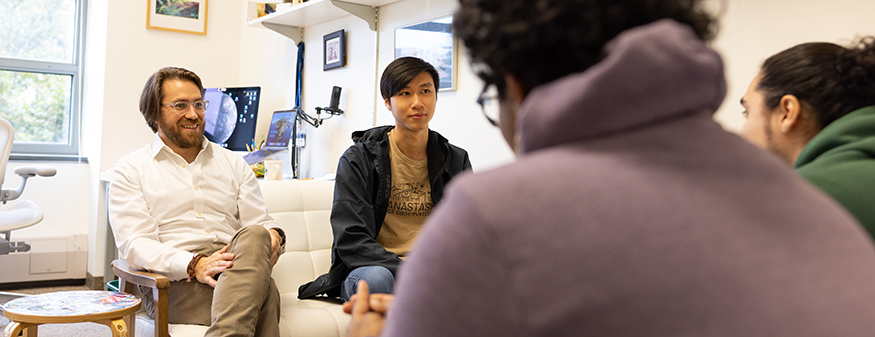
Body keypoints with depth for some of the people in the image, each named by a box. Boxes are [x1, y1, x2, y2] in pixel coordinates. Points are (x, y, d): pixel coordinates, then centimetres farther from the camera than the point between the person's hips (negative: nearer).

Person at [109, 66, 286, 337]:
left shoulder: (234, 164, 24)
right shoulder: (130, 170, 12)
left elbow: (259, 221, 17)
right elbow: (134, 245, -1)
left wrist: (272, 235, -11)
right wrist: (194, 264, -21)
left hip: (237, 268, 5)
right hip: (174, 283, -4)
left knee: (255, 237, -36)